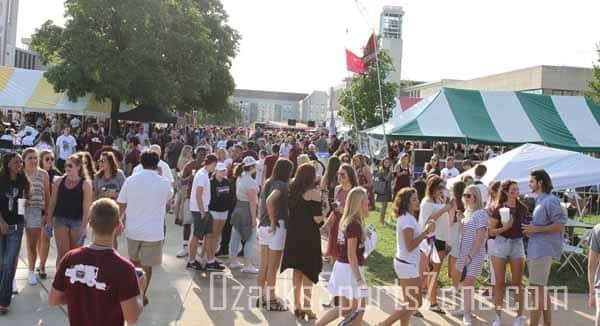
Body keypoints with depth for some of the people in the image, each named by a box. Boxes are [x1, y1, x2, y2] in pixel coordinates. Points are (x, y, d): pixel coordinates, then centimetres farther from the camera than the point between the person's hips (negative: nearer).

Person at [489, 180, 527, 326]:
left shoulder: (523, 208, 3)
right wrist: (504, 228, -18)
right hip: (501, 244, -2)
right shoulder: (498, 209, -4)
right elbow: (491, 232, -2)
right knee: (499, 283, 2)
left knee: (517, 283, 6)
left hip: (517, 244, 2)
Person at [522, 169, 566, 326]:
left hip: (543, 250, -10)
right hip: (535, 248, 10)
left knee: (536, 289, -9)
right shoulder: (539, 201, 15)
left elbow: (560, 226, -18)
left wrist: (535, 229, -17)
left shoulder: (550, 201, -13)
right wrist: (529, 229, 10)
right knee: (542, 289, 15)